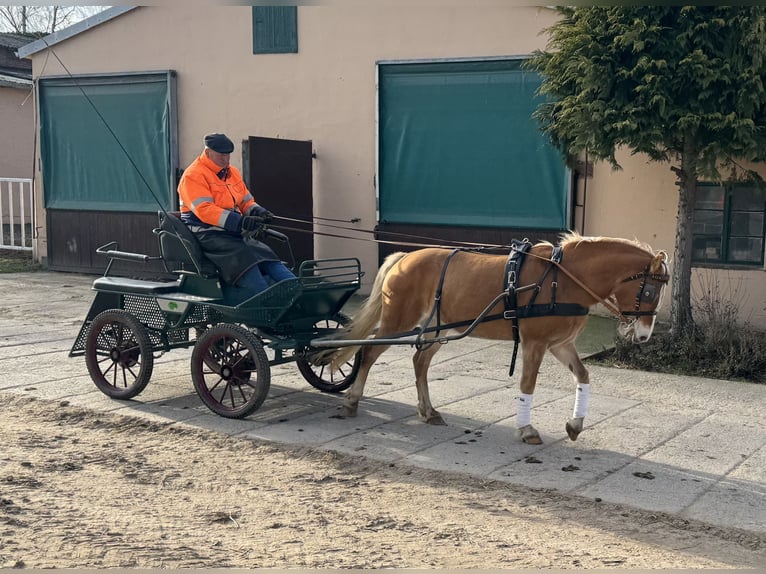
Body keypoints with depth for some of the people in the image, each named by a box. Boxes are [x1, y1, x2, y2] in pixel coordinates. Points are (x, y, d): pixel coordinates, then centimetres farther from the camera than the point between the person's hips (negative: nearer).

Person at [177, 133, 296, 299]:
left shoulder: (232, 172, 19)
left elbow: (246, 202, 20)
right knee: (245, 259, -30)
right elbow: (204, 210, -20)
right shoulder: (193, 175, -8)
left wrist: (259, 212, -6)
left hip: (233, 233, 8)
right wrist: (240, 222, -30)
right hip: (208, 235, -8)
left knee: (267, 256, -13)